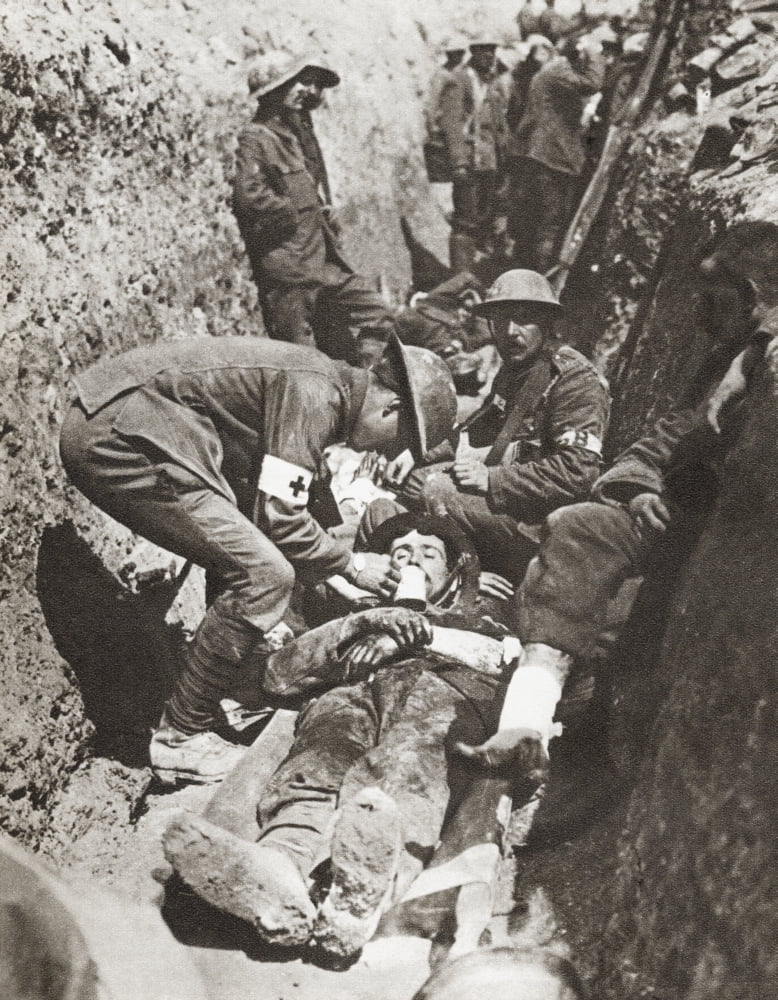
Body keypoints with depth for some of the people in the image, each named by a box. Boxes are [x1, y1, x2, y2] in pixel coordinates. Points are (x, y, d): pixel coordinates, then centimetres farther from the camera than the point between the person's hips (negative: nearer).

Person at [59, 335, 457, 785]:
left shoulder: (326, 386, 16)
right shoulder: (312, 392, -15)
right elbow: (279, 515, -18)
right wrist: (351, 565, -2)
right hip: (117, 438, -11)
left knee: (243, 559, 19)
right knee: (264, 576, -14)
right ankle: (181, 739, -3)